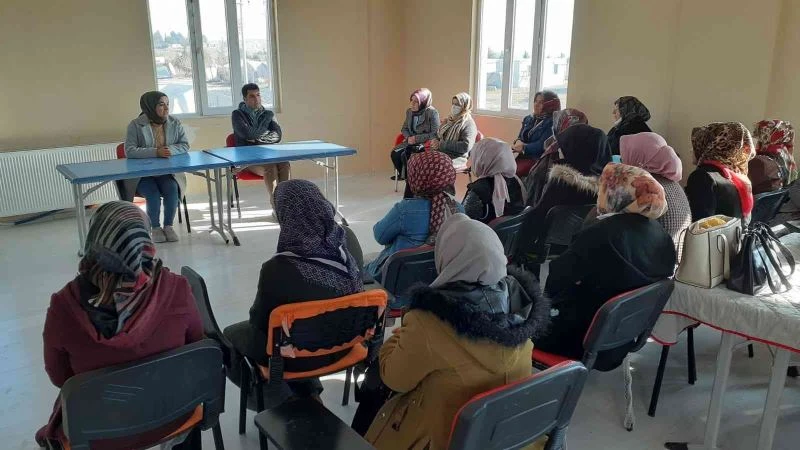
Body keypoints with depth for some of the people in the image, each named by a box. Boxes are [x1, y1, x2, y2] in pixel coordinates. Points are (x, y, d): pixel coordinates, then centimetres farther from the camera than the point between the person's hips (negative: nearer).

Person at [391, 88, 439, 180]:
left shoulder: (432, 113, -12)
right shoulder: (409, 111, 8)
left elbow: (434, 134, -15)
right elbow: (404, 128, 19)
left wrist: (416, 138, -18)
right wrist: (408, 137, -4)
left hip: (425, 144, -6)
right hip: (411, 142, 6)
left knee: (405, 155, -28)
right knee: (394, 153, -18)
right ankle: (403, 175, 4)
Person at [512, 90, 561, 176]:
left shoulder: (552, 123, -7)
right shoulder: (528, 119, 17)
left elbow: (542, 145, -15)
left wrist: (523, 148, -16)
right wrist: (518, 142, -7)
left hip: (538, 159, -7)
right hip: (522, 156, 7)